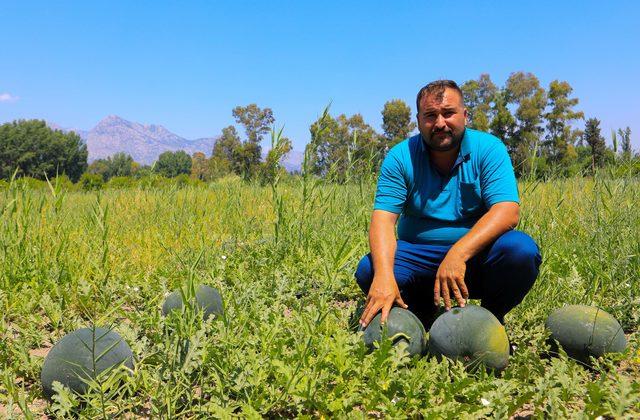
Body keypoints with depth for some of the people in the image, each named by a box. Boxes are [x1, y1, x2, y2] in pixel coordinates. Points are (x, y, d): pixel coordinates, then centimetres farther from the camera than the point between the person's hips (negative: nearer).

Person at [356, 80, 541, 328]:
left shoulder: (489, 148, -6)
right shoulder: (400, 157, -3)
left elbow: (507, 212, -19)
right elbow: (384, 218, -14)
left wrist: (459, 252, -35)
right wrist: (384, 275, -33)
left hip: (475, 253, 0)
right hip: (418, 256, 1)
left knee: (521, 249, -30)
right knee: (368, 271, -25)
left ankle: (491, 317, 1)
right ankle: (421, 314, 7)